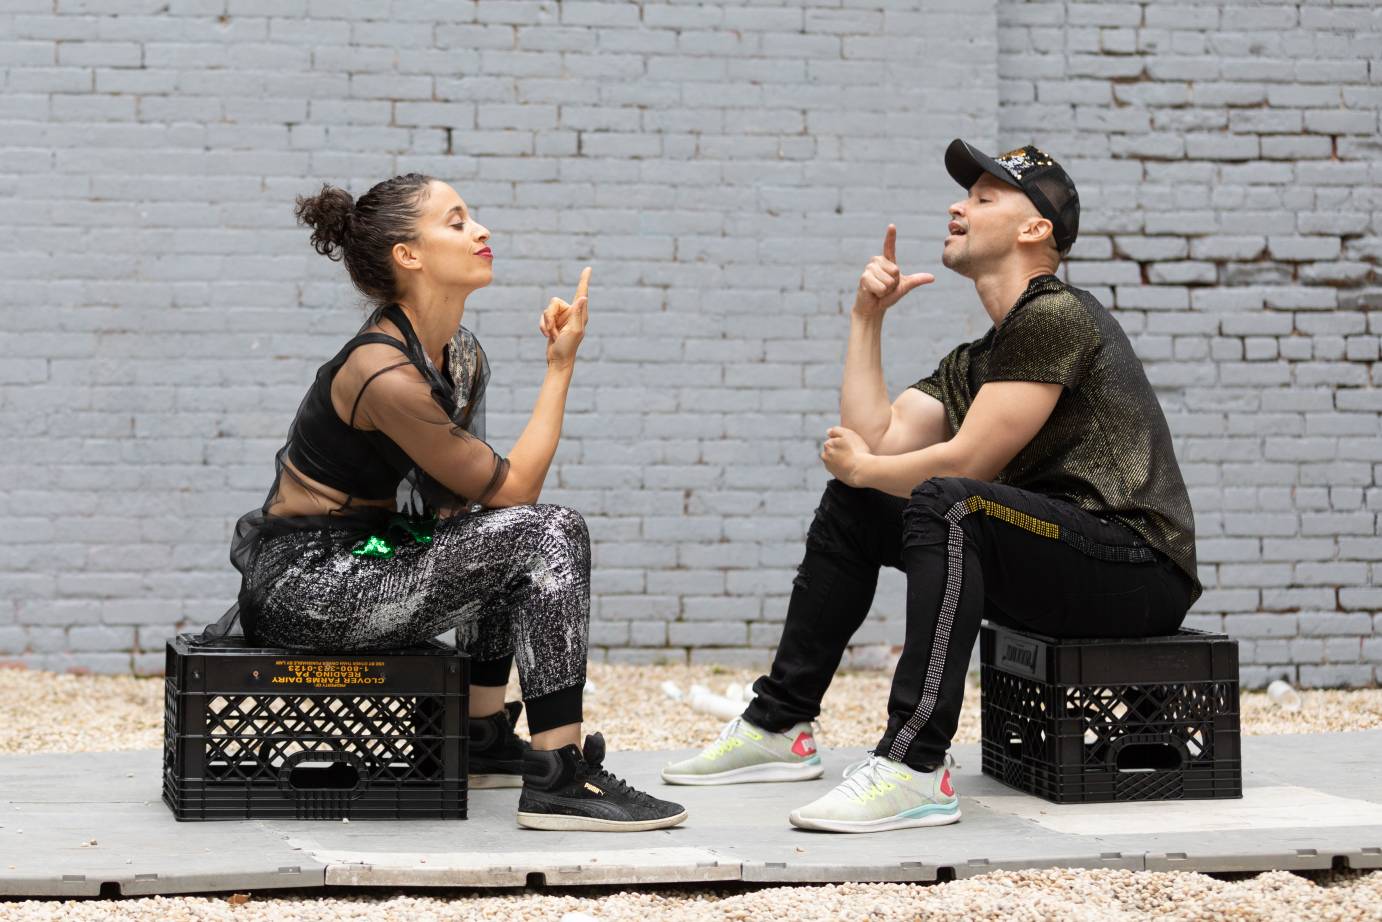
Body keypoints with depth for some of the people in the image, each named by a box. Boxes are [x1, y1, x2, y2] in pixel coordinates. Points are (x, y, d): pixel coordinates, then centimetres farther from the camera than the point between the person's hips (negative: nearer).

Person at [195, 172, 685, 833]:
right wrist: (561, 366, -12)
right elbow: (513, 488, -17)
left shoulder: (460, 357, 7)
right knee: (551, 533, -15)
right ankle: (560, 783, -13)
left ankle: (485, 739, 26)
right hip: (306, 587, -10)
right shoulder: (385, 375, -23)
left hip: (354, 561, 10)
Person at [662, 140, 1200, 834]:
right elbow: (875, 437, 7)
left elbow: (966, 463, -18)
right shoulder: (975, 361, 17)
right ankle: (778, 728, 18)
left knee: (945, 503, -35)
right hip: (1043, 563, 10)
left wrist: (861, 468, -1)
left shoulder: (1054, 317, -13)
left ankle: (914, 767, -39)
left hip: (1137, 563, -10)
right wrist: (867, 317, 10)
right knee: (851, 506, 14)